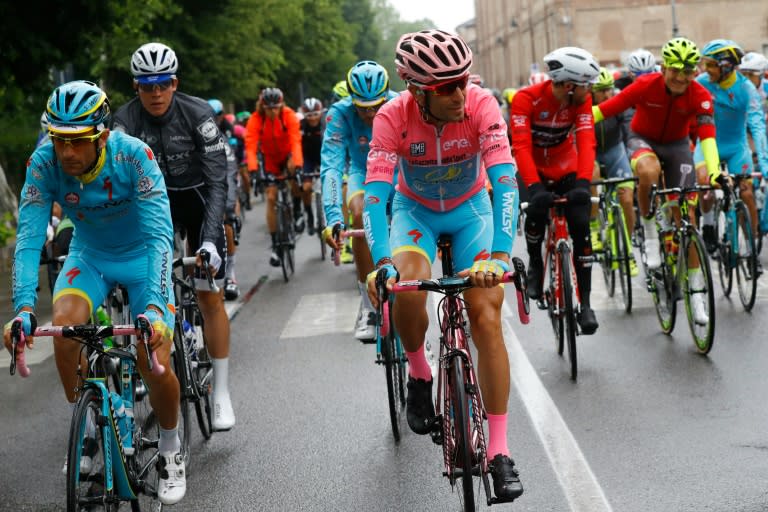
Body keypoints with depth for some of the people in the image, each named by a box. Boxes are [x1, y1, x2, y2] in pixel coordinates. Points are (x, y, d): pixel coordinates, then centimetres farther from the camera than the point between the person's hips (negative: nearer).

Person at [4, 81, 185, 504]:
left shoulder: (133, 156, -32)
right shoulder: (44, 163, -24)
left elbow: (160, 234, -37)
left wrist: (154, 307, -49)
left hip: (143, 256, -2)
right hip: (89, 256, 2)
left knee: (154, 366, -15)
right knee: (64, 325, -27)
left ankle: (170, 449, 14)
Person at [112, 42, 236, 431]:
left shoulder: (197, 113, -23)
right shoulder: (125, 120, -18)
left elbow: (217, 180, -25)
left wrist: (210, 239, -36)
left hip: (198, 200, -2)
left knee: (209, 296, -6)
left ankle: (221, 393, 1)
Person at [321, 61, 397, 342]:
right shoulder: (340, 114, -29)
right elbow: (331, 166, -36)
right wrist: (333, 218, -49)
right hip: (363, 171, 0)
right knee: (360, 214, -30)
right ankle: (368, 306, -22)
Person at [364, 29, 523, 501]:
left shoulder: (482, 105, -29)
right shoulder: (393, 117, -28)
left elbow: (505, 181, -36)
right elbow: (375, 191, -34)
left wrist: (500, 254, -50)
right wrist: (382, 263, -49)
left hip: (471, 207, 0)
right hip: (415, 209, 0)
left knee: (487, 315, -15)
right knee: (407, 287, -30)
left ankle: (499, 453, -10)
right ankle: (419, 376, 2)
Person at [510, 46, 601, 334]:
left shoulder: (581, 100, -15)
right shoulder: (526, 99, -24)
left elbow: (586, 142, -24)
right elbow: (521, 147, -32)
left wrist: (582, 183, -40)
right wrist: (535, 188, -45)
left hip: (566, 169, 3)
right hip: (534, 169, -2)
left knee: (581, 227, -14)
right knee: (536, 209, -32)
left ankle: (584, 302, -6)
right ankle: (535, 263, -2)